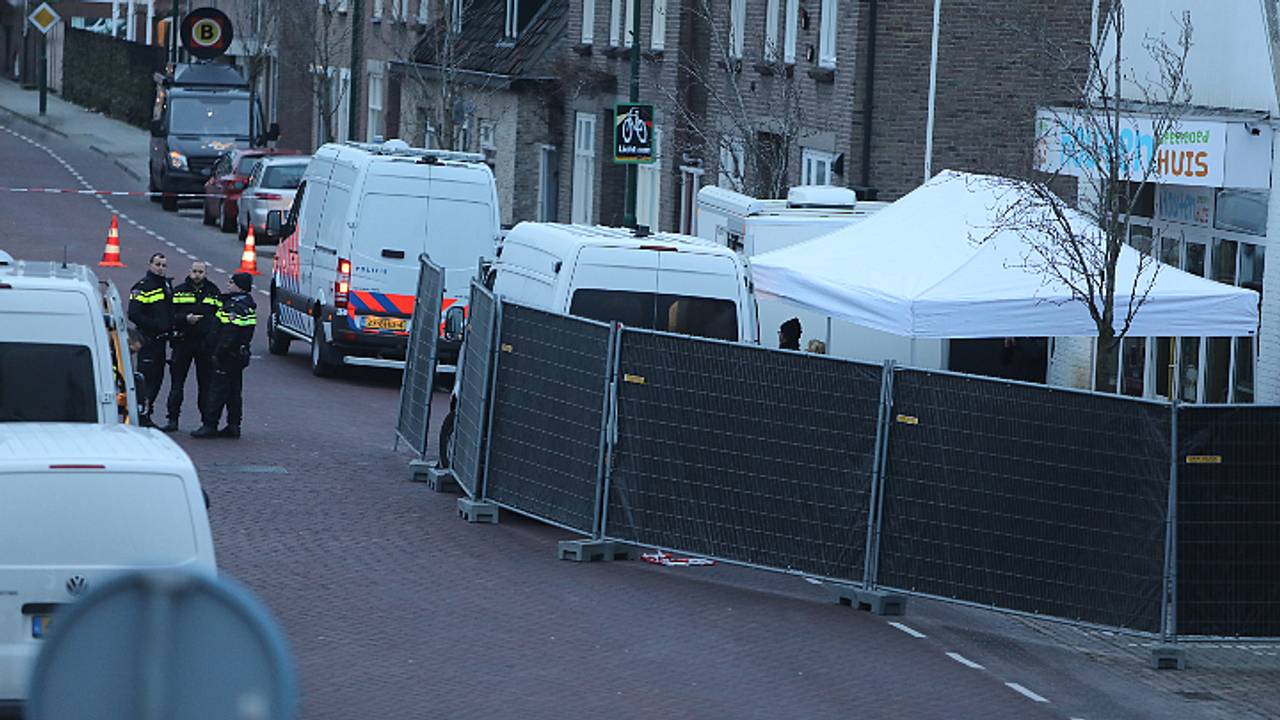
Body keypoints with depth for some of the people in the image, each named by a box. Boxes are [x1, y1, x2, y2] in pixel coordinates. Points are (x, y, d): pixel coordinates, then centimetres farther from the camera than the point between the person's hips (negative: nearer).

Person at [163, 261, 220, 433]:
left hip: (206, 345, 0)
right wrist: (186, 319, -17)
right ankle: (173, 420, 3)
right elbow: (170, 315, 0)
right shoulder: (179, 292, 6)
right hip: (183, 341, 0)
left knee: (206, 384, 3)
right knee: (177, 382, 0)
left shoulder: (214, 293, 9)